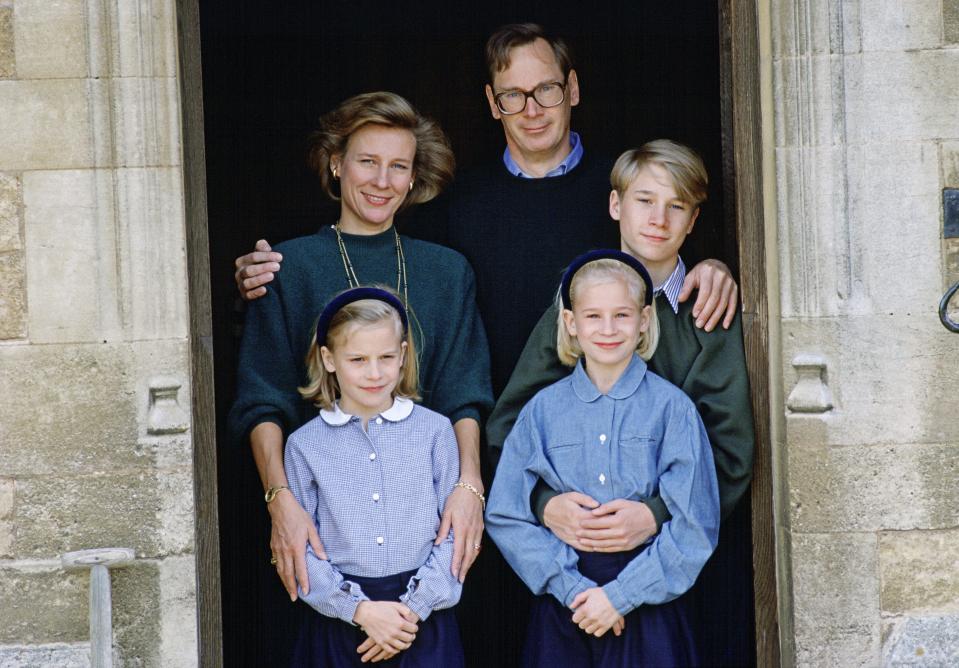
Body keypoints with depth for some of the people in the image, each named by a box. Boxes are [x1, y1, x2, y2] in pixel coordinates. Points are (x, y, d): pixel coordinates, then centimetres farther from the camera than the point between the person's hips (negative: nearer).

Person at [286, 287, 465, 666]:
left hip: (424, 618, 0)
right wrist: (360, 610, -13)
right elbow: (301, 548, -2)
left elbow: (454, 532, -1)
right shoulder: (305, 445, 1)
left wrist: (414, 608, -10)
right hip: (339, 625, 0)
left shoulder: (435, 431, 1)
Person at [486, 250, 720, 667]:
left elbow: (695, 526, -7)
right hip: (563, 605, 1)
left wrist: (619, 595, -12)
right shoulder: (543, 409, 1)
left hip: (648, 598, -1)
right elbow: (506, 516, -1)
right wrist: (573, 588, -11)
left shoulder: (671, 408, -5)